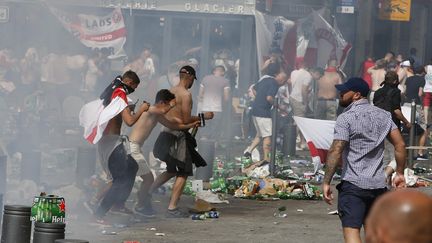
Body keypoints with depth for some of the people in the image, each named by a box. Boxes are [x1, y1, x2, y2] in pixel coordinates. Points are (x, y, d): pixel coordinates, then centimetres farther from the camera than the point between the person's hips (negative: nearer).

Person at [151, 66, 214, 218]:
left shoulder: (171, 91, 12)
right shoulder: (186, 94, -14)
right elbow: (186, 120, -18)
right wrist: (202, 117, -4)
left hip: (166, 132, 8)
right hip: (177, 135, -8)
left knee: (172, 170, 23)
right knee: (183, 173, -2)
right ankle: (172, 208, -6)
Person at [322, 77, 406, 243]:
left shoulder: (346, 118, -9)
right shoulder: (383, 115, 10)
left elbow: (336, 152, -16)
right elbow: (400, 145, 8)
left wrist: (326, 182, -13)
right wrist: (400, 173, 14)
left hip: (353, 185, -7)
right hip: (379, 184, 7)